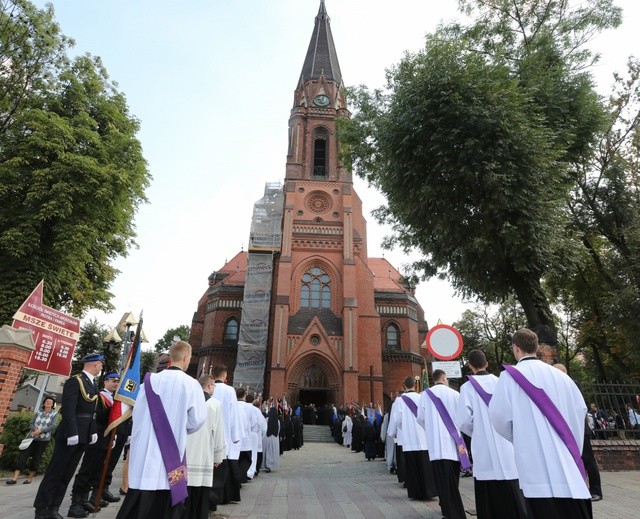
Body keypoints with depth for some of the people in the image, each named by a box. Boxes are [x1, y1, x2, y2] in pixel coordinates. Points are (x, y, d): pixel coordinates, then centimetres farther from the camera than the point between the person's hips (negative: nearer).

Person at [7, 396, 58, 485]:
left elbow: (53, 426, -10)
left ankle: (30, 478, 16)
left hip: (43, 439, -3)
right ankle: (14, 478, -3)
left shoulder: (54, 414, -1)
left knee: (36, 458, 2)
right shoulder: (38, 412, 9)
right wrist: (35, 429, -14)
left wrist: (40, 431, -19)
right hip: (32, 437, 3)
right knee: (23, 455, -7)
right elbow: (31, 424, 6)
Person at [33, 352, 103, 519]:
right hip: (70, 435, -8)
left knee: (66, 474, 12)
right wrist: (72, 433, -23)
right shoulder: (75, 381, -12)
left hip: (83, 436, 8)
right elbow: (68, 409, -19)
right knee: (55, 473, 2)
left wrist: (94, 431, 9)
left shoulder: (94, 385, 15)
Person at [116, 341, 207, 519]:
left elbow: (137, 414, 4)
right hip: (172, 452, -3)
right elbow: (197, 420, -9)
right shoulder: (191, 384, -14)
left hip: (145, 449, 4)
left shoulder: (150, 381, -4)